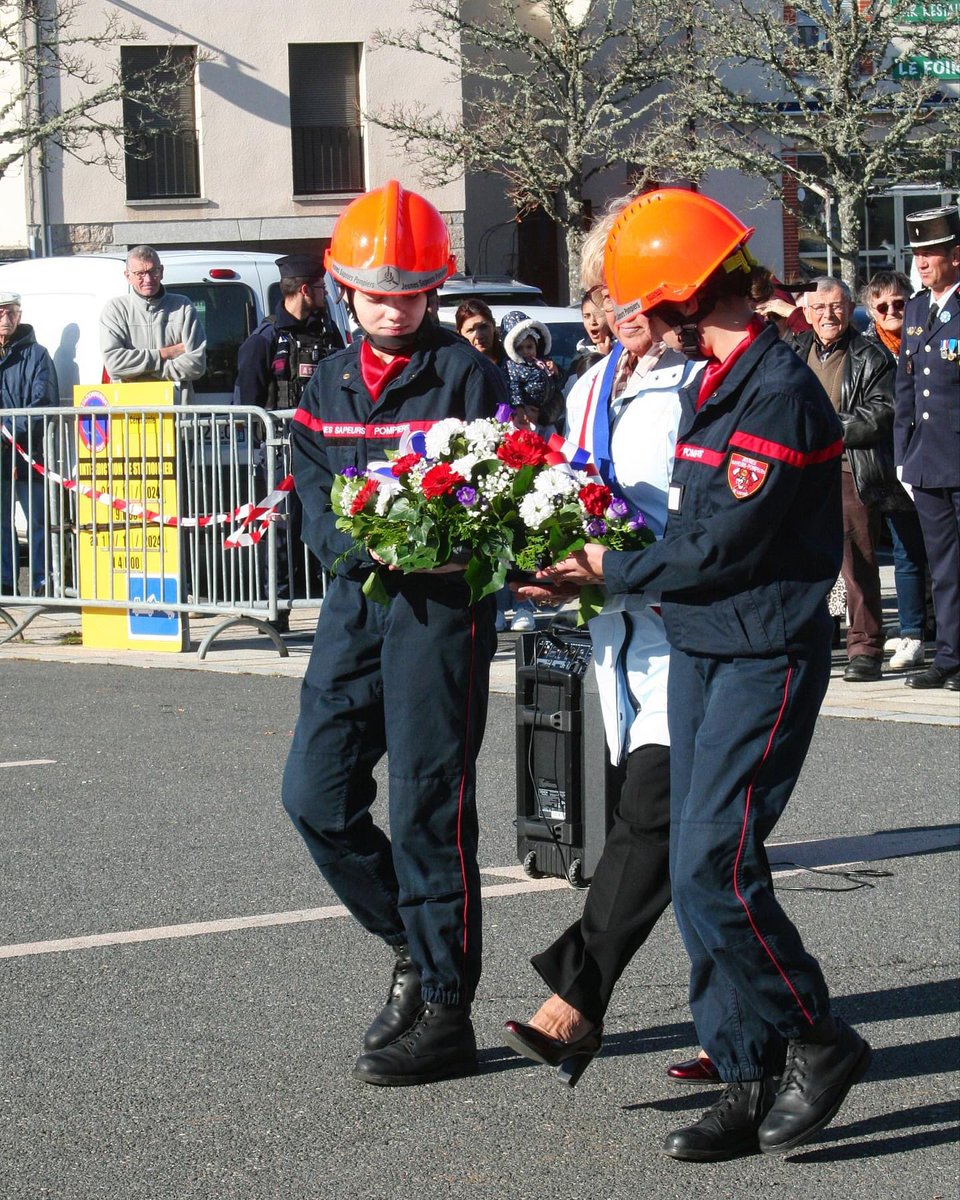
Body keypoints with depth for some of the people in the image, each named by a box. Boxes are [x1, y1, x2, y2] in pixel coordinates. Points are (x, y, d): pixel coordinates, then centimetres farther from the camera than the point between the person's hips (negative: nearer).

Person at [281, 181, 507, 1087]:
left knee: (427, 808, -5)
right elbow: (314, 500, 7)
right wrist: (366, 543, -13)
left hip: (442, 607, -6)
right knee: (316, 793, 3)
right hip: (356, 602, 6)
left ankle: (443, 1012, 2)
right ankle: (414, 948, 21)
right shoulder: (329, 384, 12)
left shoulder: (466, 375, -4)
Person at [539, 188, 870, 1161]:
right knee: (699, 872, 7)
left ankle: (820, 1043, 3)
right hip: (698, 649, 9)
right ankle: (749, 1087, 12)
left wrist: (612, 570, -7)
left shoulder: (779, 393, -18)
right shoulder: (711, 384, 12)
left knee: (713, 866, -14)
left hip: (765, 658, -9)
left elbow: (723, 544, -19)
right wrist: (597, 563, 7)